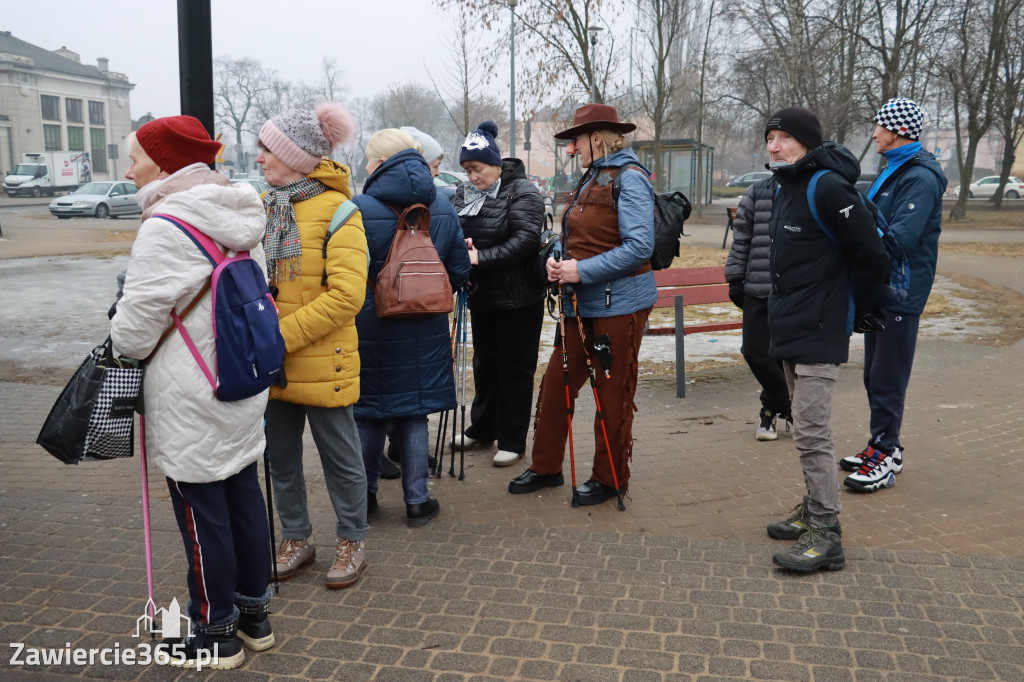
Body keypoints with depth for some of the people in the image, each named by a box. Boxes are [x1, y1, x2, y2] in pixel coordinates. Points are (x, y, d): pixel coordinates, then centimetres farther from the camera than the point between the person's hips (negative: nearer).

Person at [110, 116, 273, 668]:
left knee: (202, 513, 5)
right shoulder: (240, 219, 6)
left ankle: (215, 633, 21)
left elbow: (132, 332, -15)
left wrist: (115, 339, 6)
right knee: (244, 496, 17)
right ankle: (254, 614, 31)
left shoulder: (165, 227, -19)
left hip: (190, 401, -8)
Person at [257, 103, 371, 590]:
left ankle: (352, 541, 27)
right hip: (270, 363, 6)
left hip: (321, 361, -6)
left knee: (339, 455, 8)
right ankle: (297, 539, 34)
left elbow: (346, 295, -19)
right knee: (280, 454, 16)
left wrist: (281, 336, -20)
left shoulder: (336, 209, -12)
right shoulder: (260, 207, 6)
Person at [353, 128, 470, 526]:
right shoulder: (442, 208, 2)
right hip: (424, 330, 3)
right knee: (414, 412, 12)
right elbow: (459, 270, 6)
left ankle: (365, 494, 25)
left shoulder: (359, 209, -13)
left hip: (370, 326, -3)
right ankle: (417, 501, 18)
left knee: (369, 412, 11)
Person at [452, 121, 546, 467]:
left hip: (518, 296, -7)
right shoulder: (464, 193, 6)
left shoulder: (522, 192, -14)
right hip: (481, 294, 7)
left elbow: (526, 239, -24)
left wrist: (482, 257, -28)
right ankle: (482, 428, 35)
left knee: (515, 368, 2)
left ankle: (512, 441, 13)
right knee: (484, 362, 19)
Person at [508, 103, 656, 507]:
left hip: (619, 304, -9)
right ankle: (546, 467, 26)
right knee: (555, 384, 11)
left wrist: (582, 270, -21)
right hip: (581, 303, 9)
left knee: (612, 393, 4)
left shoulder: (629, 179, -12)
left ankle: (609, 479, 20)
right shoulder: (590, 179, 14)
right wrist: (557, 261, 3)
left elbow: (639, 247, -20)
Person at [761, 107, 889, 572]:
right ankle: (815, 510, 30)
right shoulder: (785, 188, 13)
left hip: (819, 334, -10)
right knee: (805, 427, 17)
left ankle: (826, 534, 2)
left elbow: (871, 255, -16)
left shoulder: (828, 188, -17)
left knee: (811, 432, -7)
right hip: (789, 330, 10)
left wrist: (858, 311, -5)